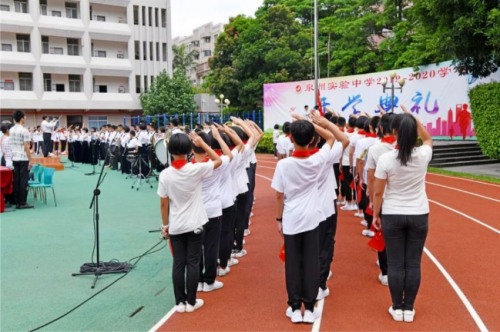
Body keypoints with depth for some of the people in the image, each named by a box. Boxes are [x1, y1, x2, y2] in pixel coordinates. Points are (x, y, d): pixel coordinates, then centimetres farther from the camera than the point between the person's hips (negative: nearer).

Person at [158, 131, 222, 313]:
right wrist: (202, 143, 2)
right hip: (195, 225, -1)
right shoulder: (196, 169, -14)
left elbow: (164, 204, -4)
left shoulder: (165, 174, -9)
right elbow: (218, 161, 2)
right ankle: (191, 302, 14)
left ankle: (180, 302, 16)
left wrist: (165, 225, 8)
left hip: (175, 226, 1)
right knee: (193, 263, 6)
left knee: (178, 263, 9)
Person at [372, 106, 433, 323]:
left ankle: (397, 308, 17)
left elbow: (378, 192, -8)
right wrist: (413, 118, 9)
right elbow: (428, 138, 16)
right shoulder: (423, 155, -10)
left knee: (395, 264, 8)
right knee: (413, 264, 9)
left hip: (392, 216, -1)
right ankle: (409, 309, 18)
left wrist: (376, 215, 5)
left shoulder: (386, 159, -15)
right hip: (419, 215, 2)